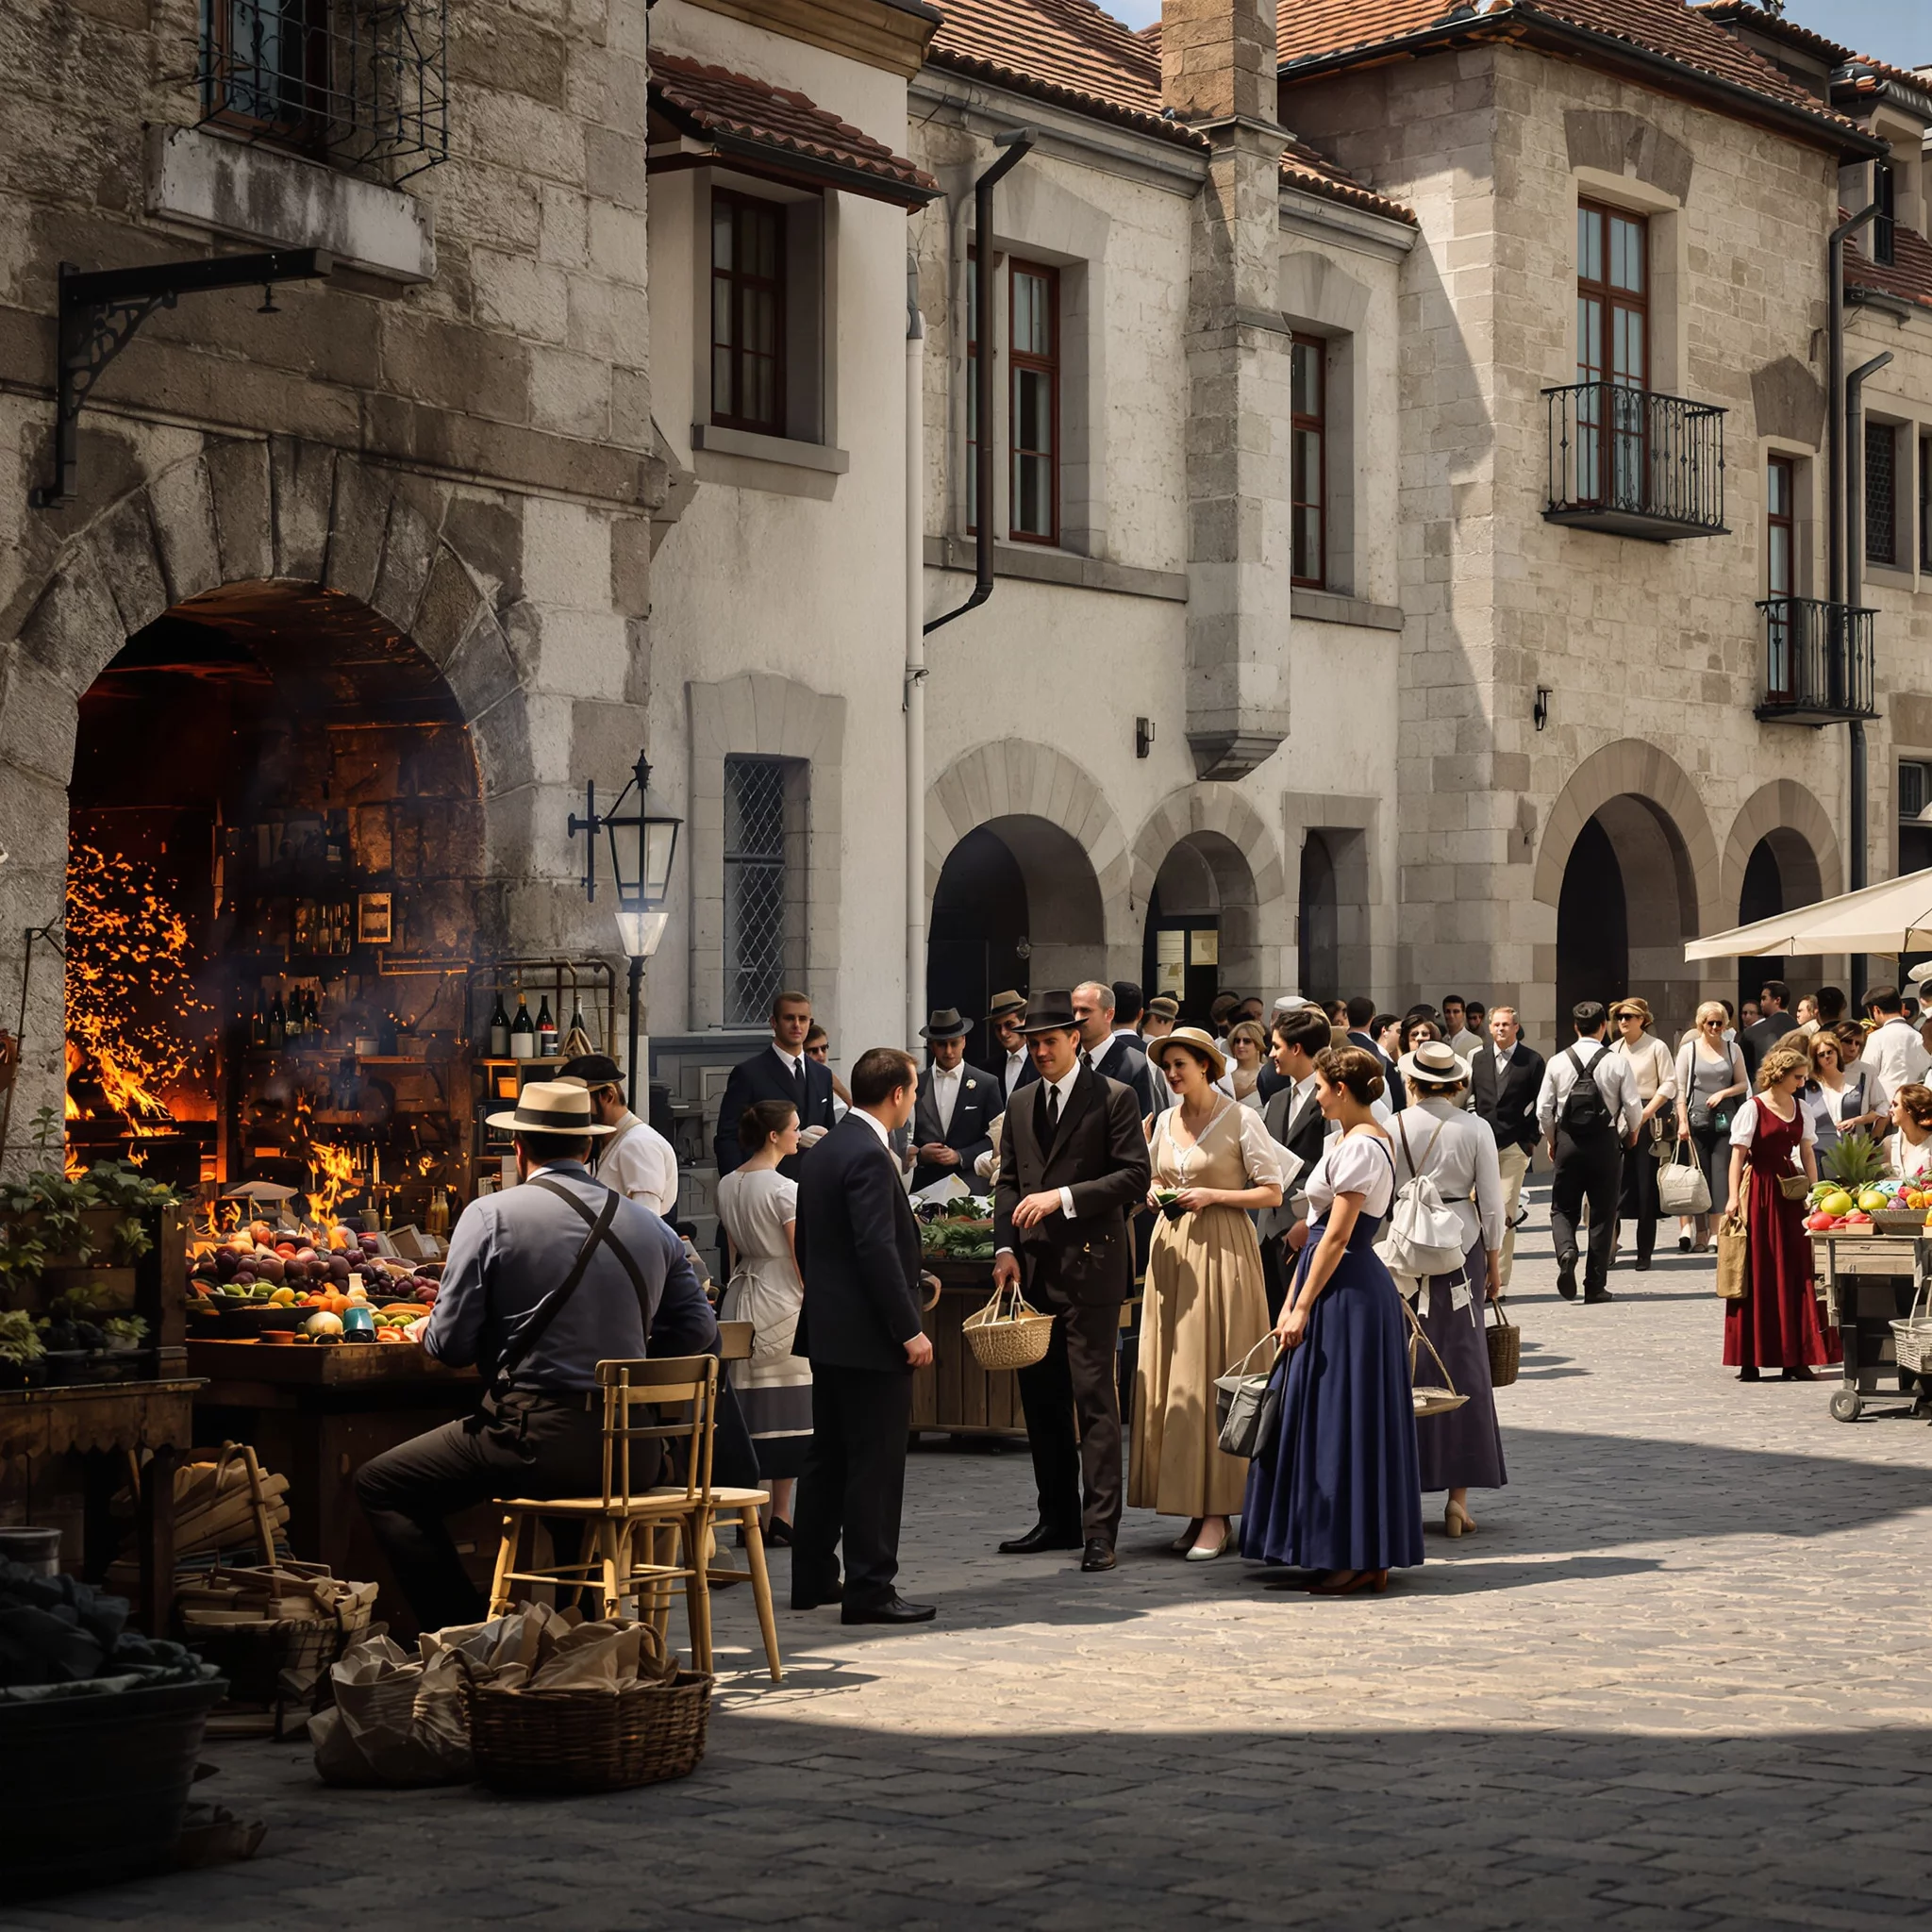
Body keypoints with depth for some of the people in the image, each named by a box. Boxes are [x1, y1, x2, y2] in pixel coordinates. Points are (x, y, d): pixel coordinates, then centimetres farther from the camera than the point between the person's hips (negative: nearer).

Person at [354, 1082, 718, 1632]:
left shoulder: (491, 1215, -5)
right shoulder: (652, 1227, 8)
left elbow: (451, 1344, -5)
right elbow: (698, 1335, 10)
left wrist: (426, 1331, 19)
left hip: (536, 1438, -5)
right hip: (632, 1452, 6)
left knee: (380, 1485, 10)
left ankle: (470, 1636, 3)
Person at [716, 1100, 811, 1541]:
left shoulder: (727, 1186, 8)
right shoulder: (784, 1189, -14)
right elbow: (803, 1260, -14)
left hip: (741, 1297, 7)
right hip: (782, 1300, -7)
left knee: (745, 1406, 8)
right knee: (788, 1406, 0)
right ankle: (780, 1515, 2)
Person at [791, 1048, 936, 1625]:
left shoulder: (824, 1151, 13)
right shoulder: (869, 1156, -17)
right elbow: (877, 1250, -23)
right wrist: (909, 1330, -20)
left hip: (826, 1331, 10)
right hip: (869, 1337, -10)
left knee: (827, 1458, 15)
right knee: (875, 1465, -5)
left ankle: (812, 1578, 21)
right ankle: (870, 1589, -3)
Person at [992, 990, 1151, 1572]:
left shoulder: (1113, 1099, -2)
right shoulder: (1021, 1106, 16)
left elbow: (1134, 1177, -9)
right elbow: (1008, 1181, 16)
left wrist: (1063, 1197, -16)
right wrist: (1006, 1248, 2)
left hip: (1090, 1265, -6)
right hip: (1033, 1269, 6)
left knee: (1094, 1398, -7)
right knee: (1040, 1397, 10)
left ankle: (1099, 1530, -6)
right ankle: (1059, 1519, 20)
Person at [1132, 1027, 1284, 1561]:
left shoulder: (1240, 1119, -5)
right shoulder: (1164, 1122, 12)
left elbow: (1272, 1193, -5)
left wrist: (1211, 1195, -15)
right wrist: (1154, 1195, 4)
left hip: (1221, 1252, -6)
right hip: (1171, 1251, 6)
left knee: (1214, 1378, -7)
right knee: (1171, 1381, 3)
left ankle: (1216, 1517, -5)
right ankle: (1194, 1509, 9)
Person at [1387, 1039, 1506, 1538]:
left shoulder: (1392, 1128, -4)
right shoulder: (1474, 1128, -4)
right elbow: (1491, 1201, -1)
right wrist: (1494, 1261, 10)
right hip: (1462, 1249, 0)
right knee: (1463, 1363, 4)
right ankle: (1459, 1492, 1)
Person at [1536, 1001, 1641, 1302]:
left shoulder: (1558, 1062, -2)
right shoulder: (1617, 1063, -7)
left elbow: (1544, 1109, -1)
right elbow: (1633, 1105, -6)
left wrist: (1552, 1141, 16)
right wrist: (1632, 1131, 15)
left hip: (1568, 1142, 1)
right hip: (1606, 1142, -1)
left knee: (1563, 1208, 12)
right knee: (1602, 1213, 8)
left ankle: (1566, 1250, -19)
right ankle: (1595, 1285, 9)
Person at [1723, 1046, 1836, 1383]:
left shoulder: (1800, 1110, 10)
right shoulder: (1753, 1108, -6)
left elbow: (1807, 1153, 13)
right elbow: (1738, 1154, -8)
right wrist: (1733, 1196, -15)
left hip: (1789, 1191, 5)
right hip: (1758, 1191, -5)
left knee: (1795, 1272, 1)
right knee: (1757, 1272, -1)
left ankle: (1794, 1358, 5)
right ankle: (1750, 1360, 4)